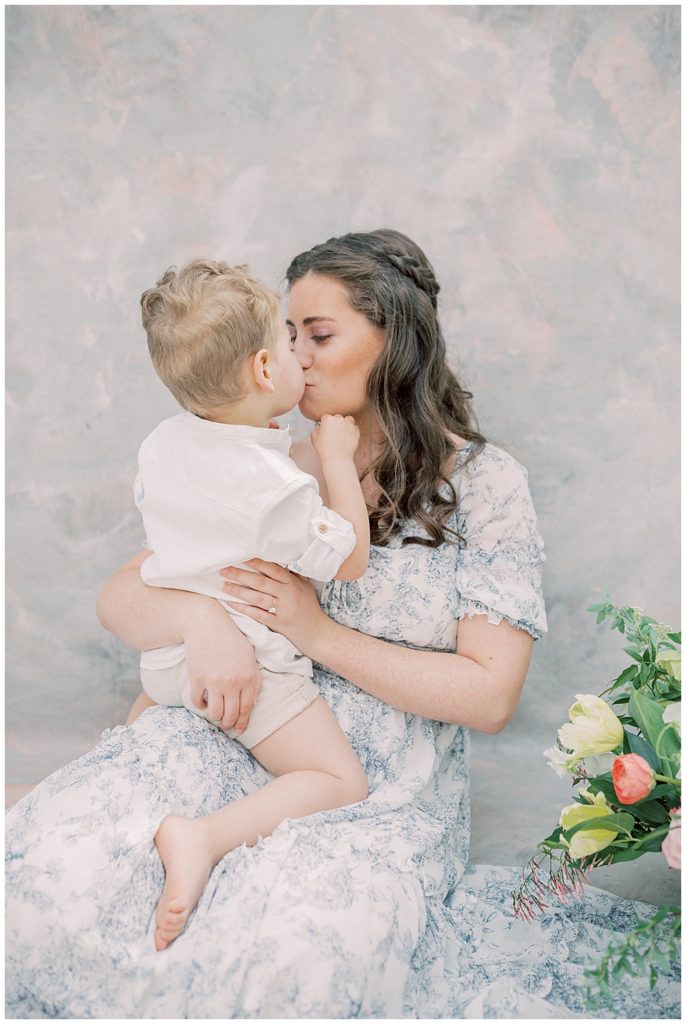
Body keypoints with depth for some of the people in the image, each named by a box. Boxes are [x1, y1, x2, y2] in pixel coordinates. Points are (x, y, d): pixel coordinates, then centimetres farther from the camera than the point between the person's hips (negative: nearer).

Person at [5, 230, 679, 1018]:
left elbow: (490, 695, -8)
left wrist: (321, 633, -15)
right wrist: (198, 619, -18)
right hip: (243, 741, 3)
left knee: (292, 950, -33)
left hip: (387, 786, -2)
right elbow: (120, 596, 6)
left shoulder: (484, 485, -3)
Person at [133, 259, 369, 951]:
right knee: (340, 781, -6)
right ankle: (207, 836, -24)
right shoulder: (273, 482, -25)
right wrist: (337, 461, -10)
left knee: (141, 721, 40)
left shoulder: (161, 442, -2)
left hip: (166, 656, 8)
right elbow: (350, 561, -16)